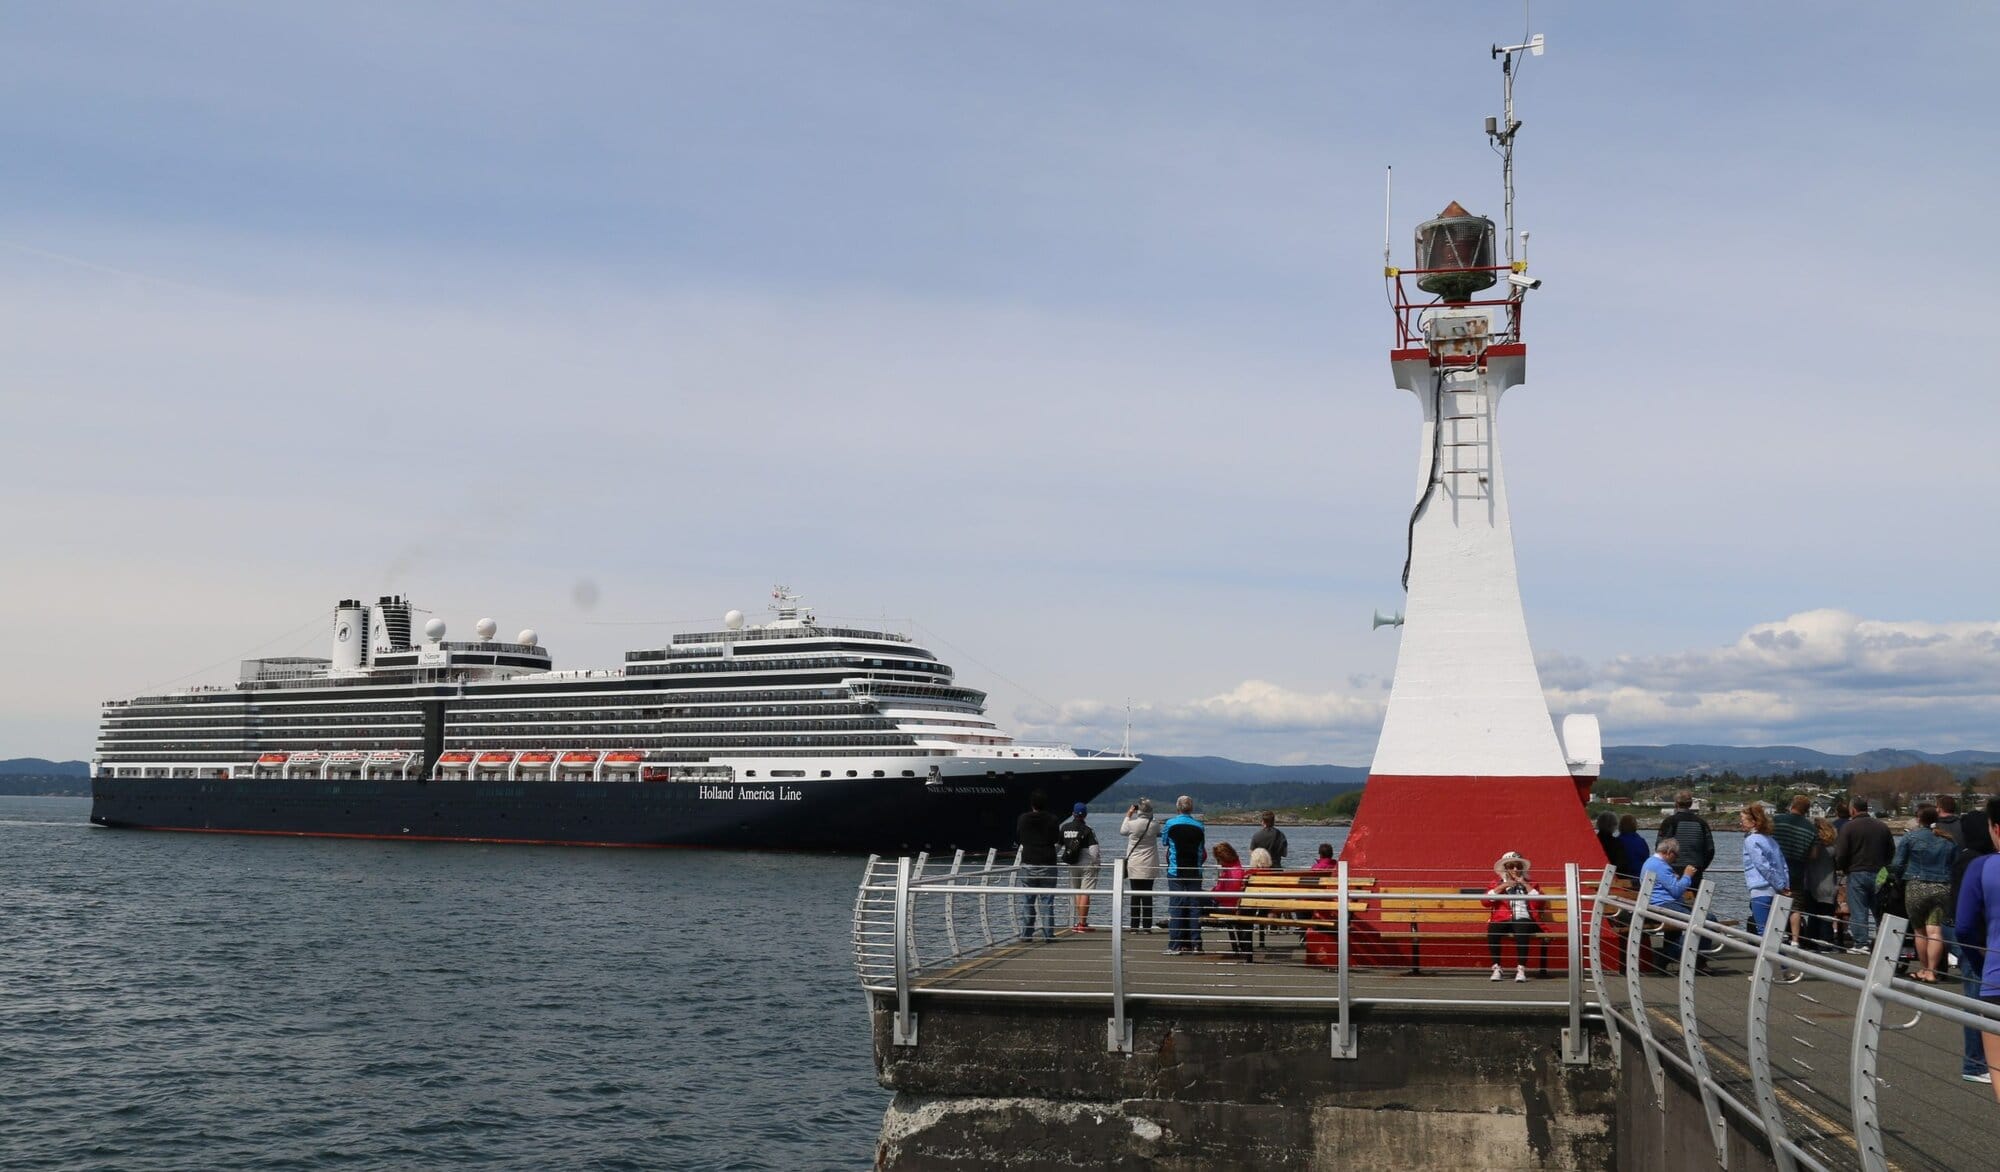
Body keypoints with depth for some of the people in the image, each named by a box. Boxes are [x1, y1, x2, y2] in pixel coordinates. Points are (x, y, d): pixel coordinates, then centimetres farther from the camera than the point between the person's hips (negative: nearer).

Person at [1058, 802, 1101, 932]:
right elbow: (1094, 850, -17)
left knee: (1077, 893, 16)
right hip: (1087, 865, -5)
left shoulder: (1064, 828, 1)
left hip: (1072, 865, 5)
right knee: (1085, 894, -3)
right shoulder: (1087, 830, -13)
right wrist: (1096, 863, -3)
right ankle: (1083, 924, -6)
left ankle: (1080, 921, 18)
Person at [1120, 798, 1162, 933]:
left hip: (1134, 866, -1)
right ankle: (1147, 926, 2)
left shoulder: (1132, 824, -11)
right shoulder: (1154, 825, -8)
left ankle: (1134, 926, 4)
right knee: (1147, 895, 4)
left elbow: (1122, 831, 10)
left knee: (1135, 895, 4)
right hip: (1149, 867, 1)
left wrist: (1128, 816, 20)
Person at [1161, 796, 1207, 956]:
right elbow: (1203, 851, 11)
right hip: (1195, 872, 2)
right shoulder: (1199, 827, 2)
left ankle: (1176, 945, -5)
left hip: (1176, 872, -2)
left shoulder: (1171, 824, -4)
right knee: (1194, 907, 6)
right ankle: (1195, 944, 6)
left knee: (1175, 908, -1)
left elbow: (1164, 842, 13)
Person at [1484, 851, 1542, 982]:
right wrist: (1503, 886, -1)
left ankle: (1521, 969, -35)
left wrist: (1525, 884, 3)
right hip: (1502, 920, 1)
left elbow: (1538, 902, 3)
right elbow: (1485, 901, 3)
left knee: (1521, 929, -38)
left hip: (1523, 920, -1)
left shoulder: (1530, 885, 22)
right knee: (1492, 929, -35)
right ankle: (1496, 968, -27)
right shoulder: (1498, 885, 21)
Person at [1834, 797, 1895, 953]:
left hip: (1857, 874, -5)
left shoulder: (1848, 827, -9)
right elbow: (1892, 851, 14)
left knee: (1858, 910, -2)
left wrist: (1839, 867, 4)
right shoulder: (1882, 826, 8)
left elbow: (1840, 854, -13)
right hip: (1878, 874, 5)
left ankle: (1861, 943, -4)